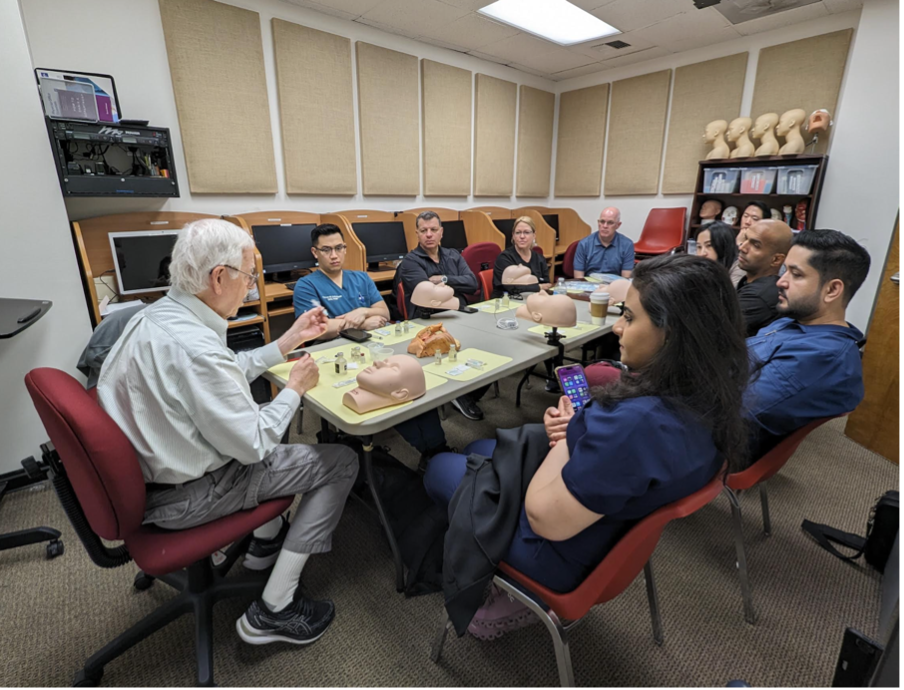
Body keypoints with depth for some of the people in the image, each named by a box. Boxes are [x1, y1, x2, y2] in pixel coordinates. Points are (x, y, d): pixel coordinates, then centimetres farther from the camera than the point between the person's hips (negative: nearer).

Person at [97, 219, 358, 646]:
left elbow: (226, 376, 10)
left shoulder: (154, 315, -2)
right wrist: (295, 388, -10)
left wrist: (287, 342, 7)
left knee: (268, 415, 28)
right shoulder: (194, 348, -33)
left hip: (146, 470, 10)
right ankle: (273, 612, 7)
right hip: (182, 497, -9)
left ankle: (266, 540, 34)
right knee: (342, 462, -3)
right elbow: (253, 446, -24)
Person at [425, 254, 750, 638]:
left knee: (439, 468, 14)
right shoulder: (704, 399, -11)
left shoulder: (640, 421, -40)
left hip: (565, 554, -8)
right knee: (479, 449, 24)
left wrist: (565, 438, -16)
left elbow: (545, 518, -30)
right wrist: (575, 429, -12)